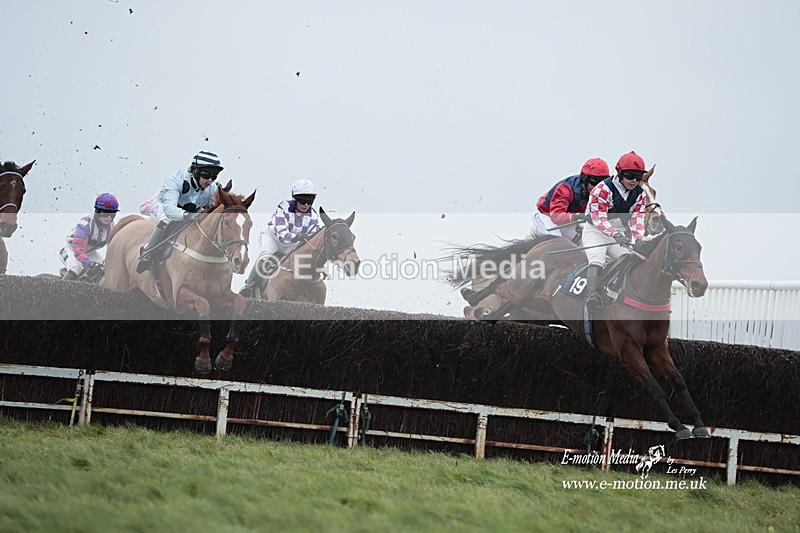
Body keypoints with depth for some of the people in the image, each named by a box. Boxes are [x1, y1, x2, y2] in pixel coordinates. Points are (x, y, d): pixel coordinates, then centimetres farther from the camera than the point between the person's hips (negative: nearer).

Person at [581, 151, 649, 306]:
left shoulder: (640, 194, 3)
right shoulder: (603, 189, -16)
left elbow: (637, 219, -2)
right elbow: (598, 217, -24)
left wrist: (639, 238, -25)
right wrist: (616, 235, -40)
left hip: (618, 234, 6)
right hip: (595, 231, -6)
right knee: (597, 260, -31)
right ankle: (592, 294, -49)